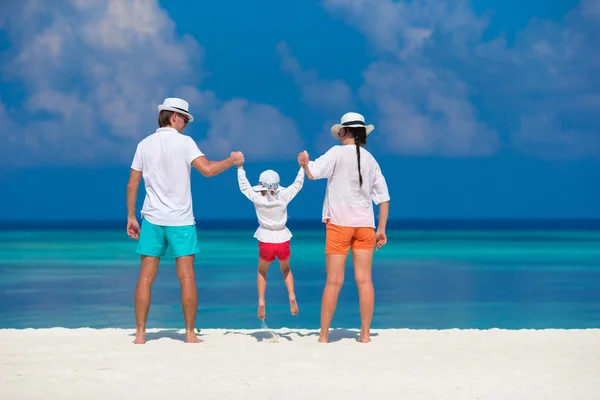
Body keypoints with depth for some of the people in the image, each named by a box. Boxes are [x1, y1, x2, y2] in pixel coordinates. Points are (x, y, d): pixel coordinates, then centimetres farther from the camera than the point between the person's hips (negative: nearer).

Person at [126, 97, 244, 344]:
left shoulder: (144, 145, 5)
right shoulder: (184, 142, -6)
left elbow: (132, 185, 5)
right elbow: (207, 169, -17)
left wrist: (131, 217, 13)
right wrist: (232, 160, -1)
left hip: (152, 219, 3)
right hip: (181, 221, -3)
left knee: (146, 277, 4)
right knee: (187, 278, 2)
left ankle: (140, 334, 4)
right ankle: (190, 333, 4)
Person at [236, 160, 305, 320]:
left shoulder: (256, 198, -7)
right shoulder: (283, 197, -6)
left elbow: (244, 186, 8)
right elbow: (297, 184, 7)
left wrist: (240, 167, 17)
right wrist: (302, 167, 18)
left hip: (266, 242, -1)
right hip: (283, 241, 1)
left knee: (262, 272, 21)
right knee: (286, 270, 25)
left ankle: (261, 301, 4)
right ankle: (292, 296, 3)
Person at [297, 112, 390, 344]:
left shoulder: (338, 153, -5)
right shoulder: (370, 159, 9)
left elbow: (313, 173, -17)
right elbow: (384, 197, 9)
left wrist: (304, 161, 5)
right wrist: (381, 230, 13)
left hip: (339, 223, -3)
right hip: (365, 224, 4)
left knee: (334, 281, -2)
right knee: (364, 280, 4)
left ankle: (323, 335, 2)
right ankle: (365, 334, 5)